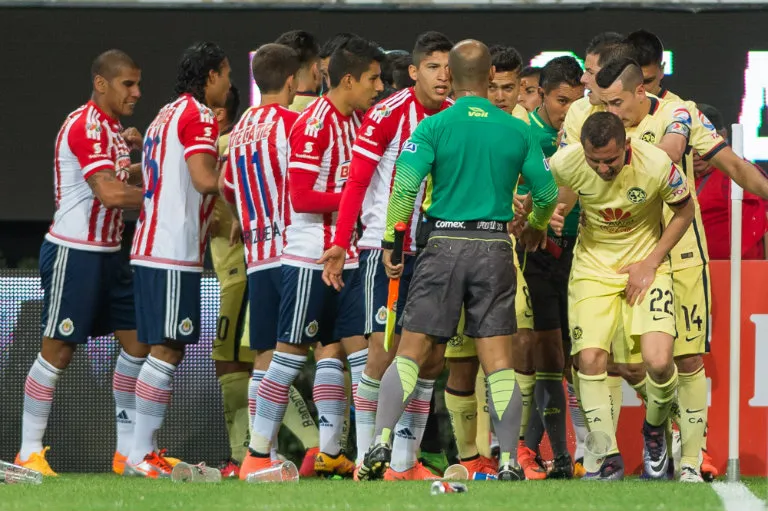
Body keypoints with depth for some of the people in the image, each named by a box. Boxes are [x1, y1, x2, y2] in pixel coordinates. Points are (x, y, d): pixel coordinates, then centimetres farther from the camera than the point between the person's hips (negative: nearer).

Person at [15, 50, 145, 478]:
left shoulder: (112, 127, 12)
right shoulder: (86, 126, -18)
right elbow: (109, 193, -27)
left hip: (107, 253, 10)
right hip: (74, 253, -10)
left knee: (138, 340, 8)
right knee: (59, 350, -4)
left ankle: (130, 450, 14)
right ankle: (29, 453, 4)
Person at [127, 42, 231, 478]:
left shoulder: (167, 115, 19)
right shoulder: (198, 115, -10)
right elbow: (205, 180, -21)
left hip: (152, 248, 10)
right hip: (175, 251, -10)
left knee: (164, 349, 12)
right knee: (167, 350, -9)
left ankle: (145, 451, 11)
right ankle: (140, 456, -12)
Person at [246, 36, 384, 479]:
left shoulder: (358, 121, 11)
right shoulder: (313, 124, -15)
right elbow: (302, 198, -20)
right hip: (310, 257, -8)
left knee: (337, 350, 6)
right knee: (291, 353, -3)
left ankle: (330, 452, 12)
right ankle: (258, 452, 3)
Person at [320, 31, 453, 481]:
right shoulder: (389, 114, -11)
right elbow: (357, 181, -12)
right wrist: (341, 243, -19)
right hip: (386, 245, -5)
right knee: (384, 350, -8)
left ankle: (405, 461, 11)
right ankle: (366, 458, -1)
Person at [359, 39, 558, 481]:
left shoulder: (434, 126, -3)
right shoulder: (517, 130, 4)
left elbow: (405, 187, -11)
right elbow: (547, 193, 10)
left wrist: (390, 241, 0)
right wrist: (535, 227, 30)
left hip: (445, 245, -1)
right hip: (495, 246, 1)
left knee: (411, 352, 3)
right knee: (498, 359, 3)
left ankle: (382, 442, -9)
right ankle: (509, 462, 2)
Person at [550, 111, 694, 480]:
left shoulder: (656, 165, -23)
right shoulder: (563, 164, -19)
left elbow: (685, 211, -5)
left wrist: (650, 263, -10)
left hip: (645, 265, -2)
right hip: (593, 266, 2)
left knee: (658, 361, -17)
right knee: (590, 359, -12)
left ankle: (654, 429, 16)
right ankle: (609, 459, 3)